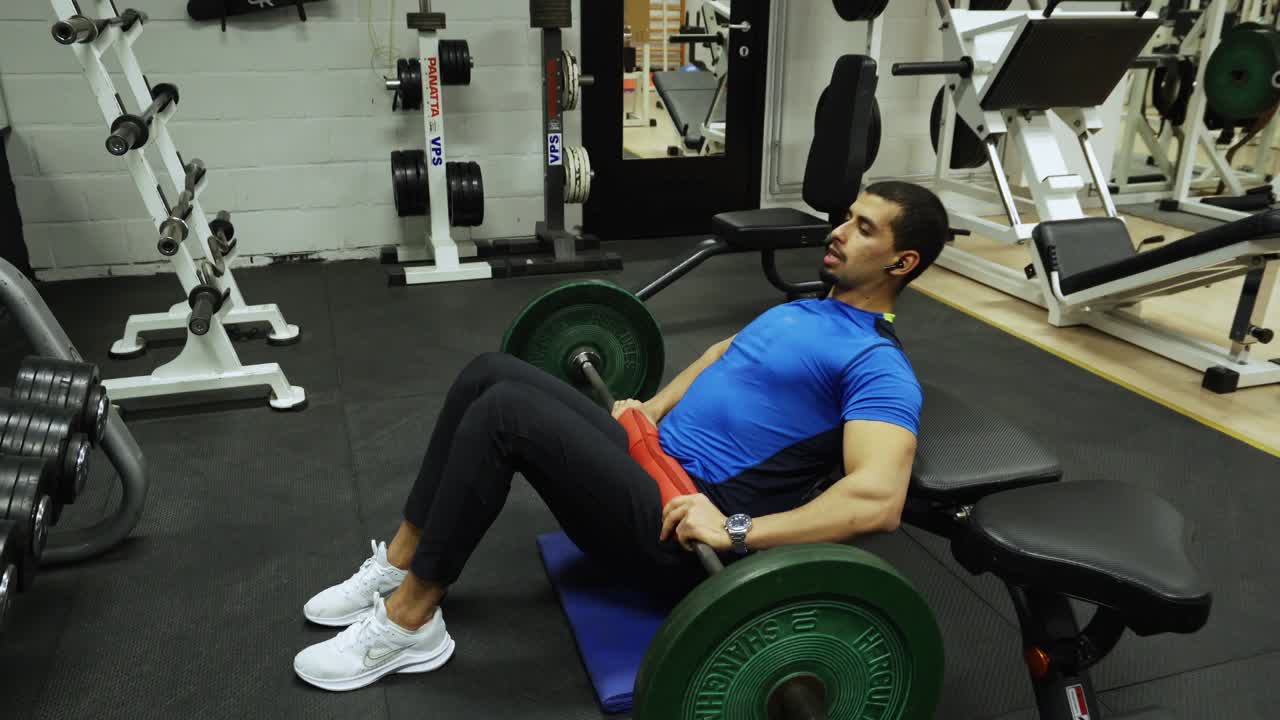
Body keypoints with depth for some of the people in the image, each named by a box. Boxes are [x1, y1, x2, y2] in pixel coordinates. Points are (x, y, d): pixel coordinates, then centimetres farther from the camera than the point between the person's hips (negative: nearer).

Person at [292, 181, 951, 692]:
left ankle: (408, 623, -10)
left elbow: (879, 500, -27)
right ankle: (400, 561, 7)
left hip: (674, 530, -9)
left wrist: (736, 531, -34)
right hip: (649, 459, 9)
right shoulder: (806, 311, 19)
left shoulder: (879, 368, -11)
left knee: (505, 410, -24)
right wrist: (652, 408, 19)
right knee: (492, 373, -1)